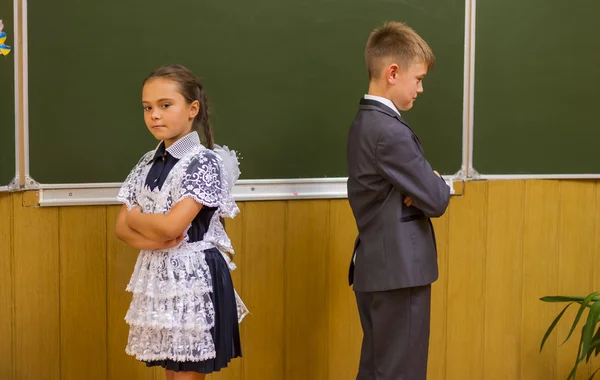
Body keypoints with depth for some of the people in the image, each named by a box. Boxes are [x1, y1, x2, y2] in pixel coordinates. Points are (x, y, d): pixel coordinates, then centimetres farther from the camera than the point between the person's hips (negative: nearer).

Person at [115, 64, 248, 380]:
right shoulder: (148, 163, 8)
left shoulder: (204, 162, -14)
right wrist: (150, 239, -14)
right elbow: (122, 228, 7)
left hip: (192, 278, -7)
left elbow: (171, 226, -22)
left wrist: (135, 217, -4)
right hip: (157, 277, 7)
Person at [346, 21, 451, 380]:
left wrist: (420, 189, -6)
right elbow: (436, 201, -19)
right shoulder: (391, 131, -20)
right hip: (400, 270, -10)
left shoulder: (365, 122, 11)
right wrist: (440, 185, 2)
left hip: (374, 267, 10)